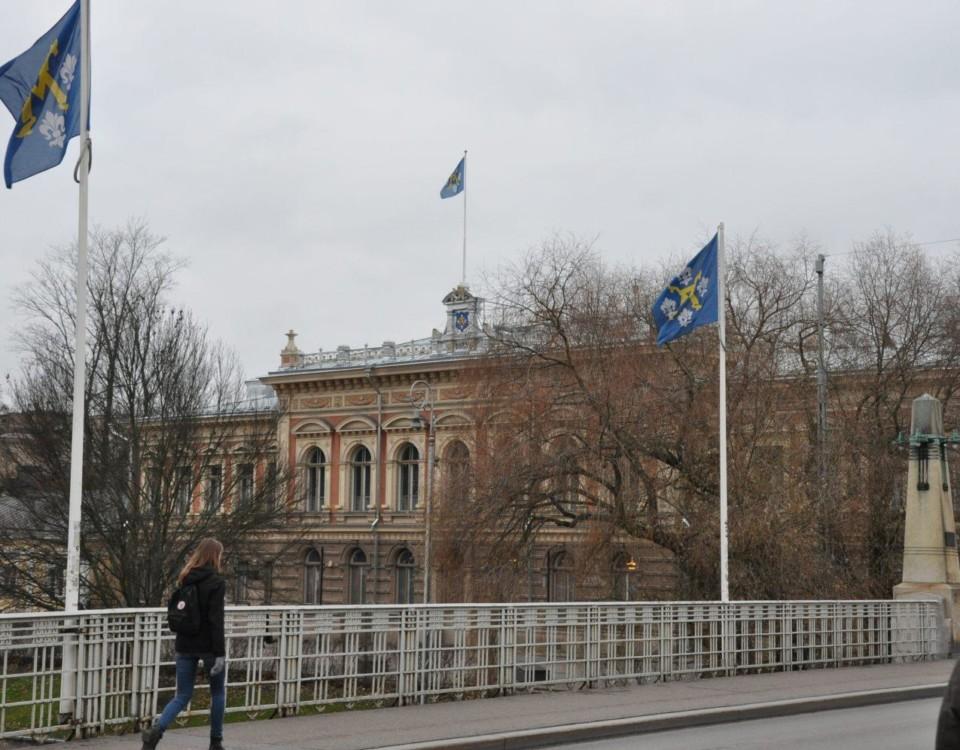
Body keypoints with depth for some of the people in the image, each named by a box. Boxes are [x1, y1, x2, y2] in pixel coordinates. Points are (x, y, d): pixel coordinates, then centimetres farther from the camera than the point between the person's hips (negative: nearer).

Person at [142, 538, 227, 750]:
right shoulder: (216, 582, -11)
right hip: (208, 645, -5)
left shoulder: (185, 579, 8)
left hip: (185, 645, 5)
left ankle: (156, 730, -17)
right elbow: (216, 619, -18)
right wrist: (220, 653, -18)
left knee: (182, 696, 7)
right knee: (218, 692, 15)